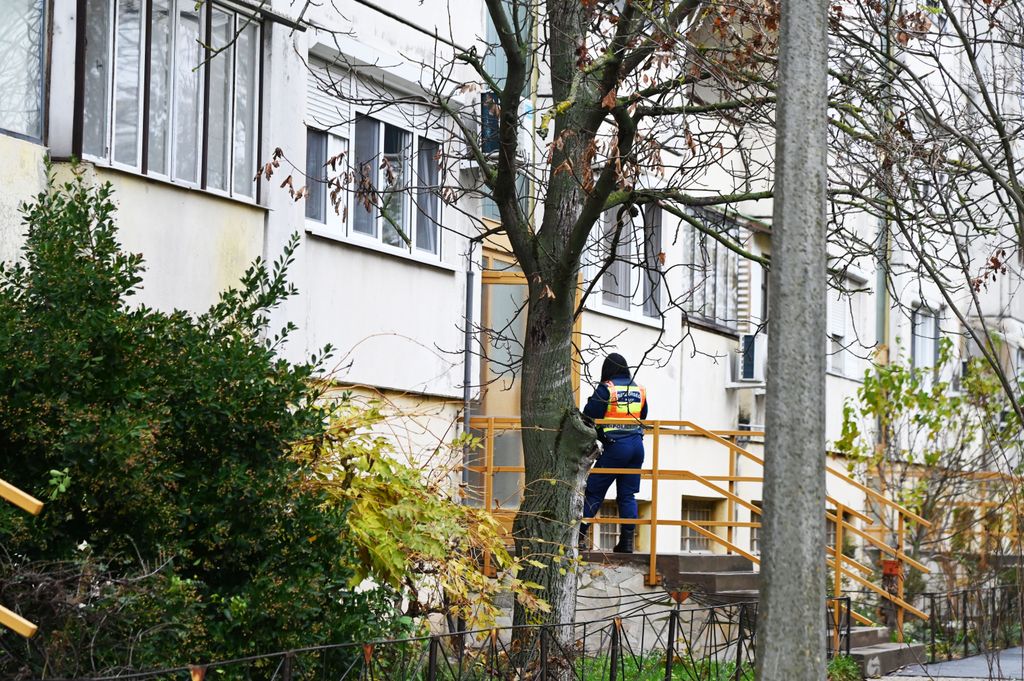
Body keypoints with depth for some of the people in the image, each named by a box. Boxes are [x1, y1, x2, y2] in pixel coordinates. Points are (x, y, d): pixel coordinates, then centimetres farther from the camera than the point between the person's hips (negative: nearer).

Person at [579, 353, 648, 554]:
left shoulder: (606, 389, -6)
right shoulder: (639, 390, 12)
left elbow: (589, 416, -9)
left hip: (615, 447, -5)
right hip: (637, 445, 5)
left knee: (594, 492, -1)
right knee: (627, 495, 8)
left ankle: (580, 535, -5)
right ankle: (627, 541, 4)